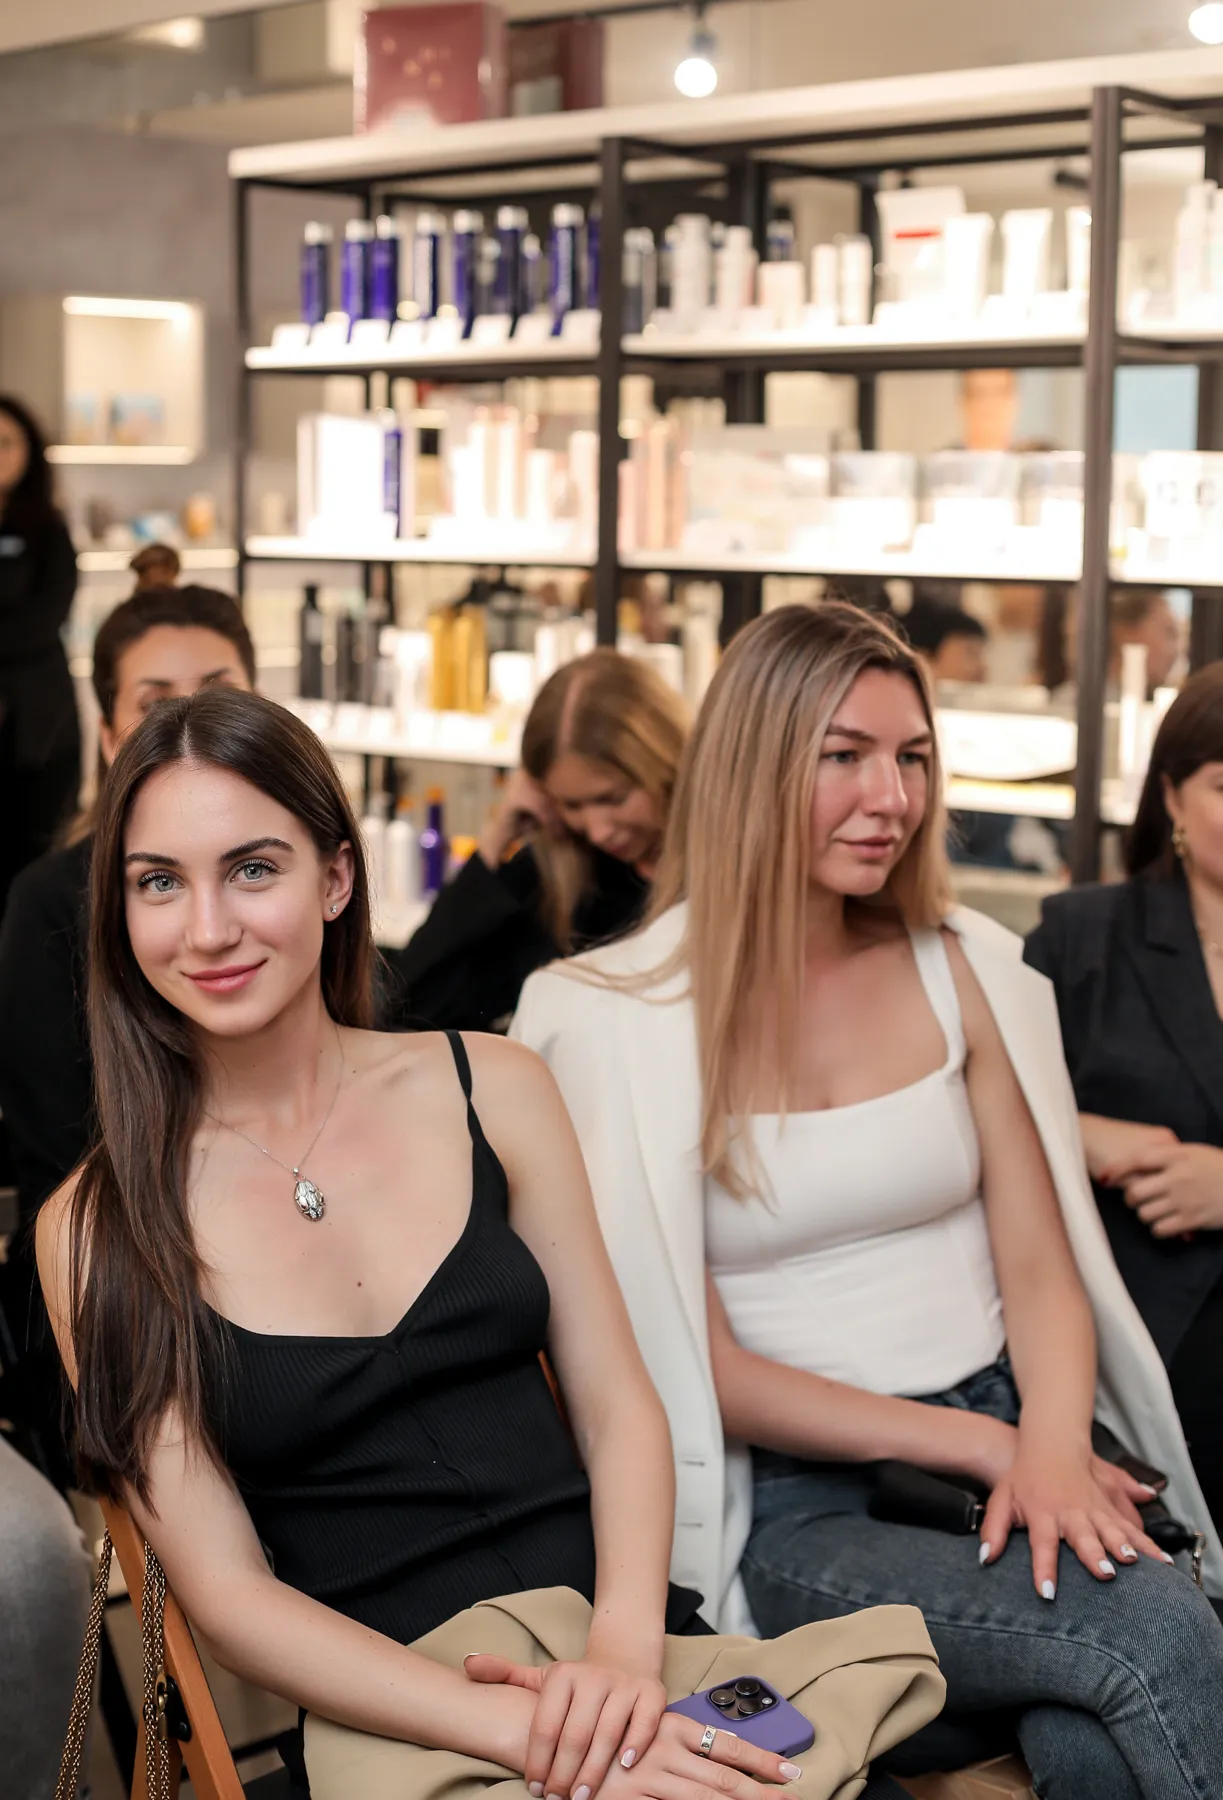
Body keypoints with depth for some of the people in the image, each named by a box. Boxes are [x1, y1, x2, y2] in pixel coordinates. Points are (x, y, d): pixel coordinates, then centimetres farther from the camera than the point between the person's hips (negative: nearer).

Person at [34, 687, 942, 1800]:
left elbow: (616, 1403, 7)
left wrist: (625, 1646, -13)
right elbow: (227, 1590, -3)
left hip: (614, 1645, 4)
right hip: (390, 1706, -3)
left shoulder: (492, 1090, 9)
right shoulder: (99, 1233, 1)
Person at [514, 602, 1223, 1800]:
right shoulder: (621, 1018, -5)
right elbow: (703, 1363, -5)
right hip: (794, 1504, -3)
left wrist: (1051, 1445, -16)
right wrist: (973, 1441, -12)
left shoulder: (960, 968, 8)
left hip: (1003, 1435, 3)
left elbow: (1040, 1266, 6)